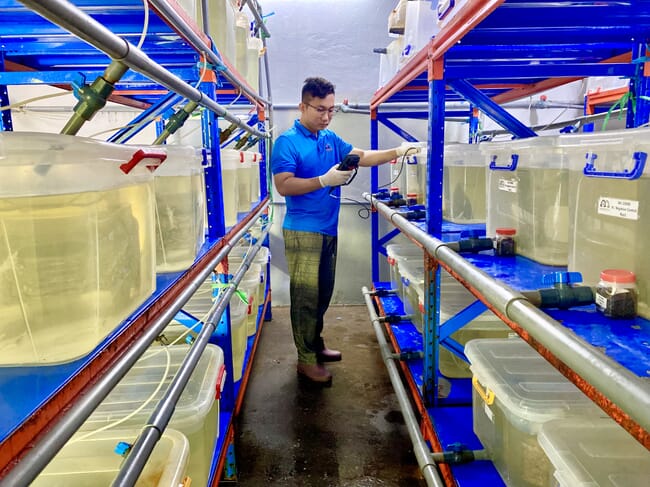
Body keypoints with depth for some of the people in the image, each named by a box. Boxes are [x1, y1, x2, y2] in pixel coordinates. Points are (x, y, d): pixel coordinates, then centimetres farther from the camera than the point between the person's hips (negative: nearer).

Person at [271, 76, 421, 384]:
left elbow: (362, 157, 15)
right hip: (303, 230, -8)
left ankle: (316, 345, 32)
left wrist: (396, 152, 2)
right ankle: (306, 359, 9)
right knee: (306, 296, -2)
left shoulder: (330, 139, 13)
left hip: (328, 229, 8)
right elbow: (283, 186, -18)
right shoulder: (287, 142, -9)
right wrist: (325, 180, -22)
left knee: (323, 294, 16)